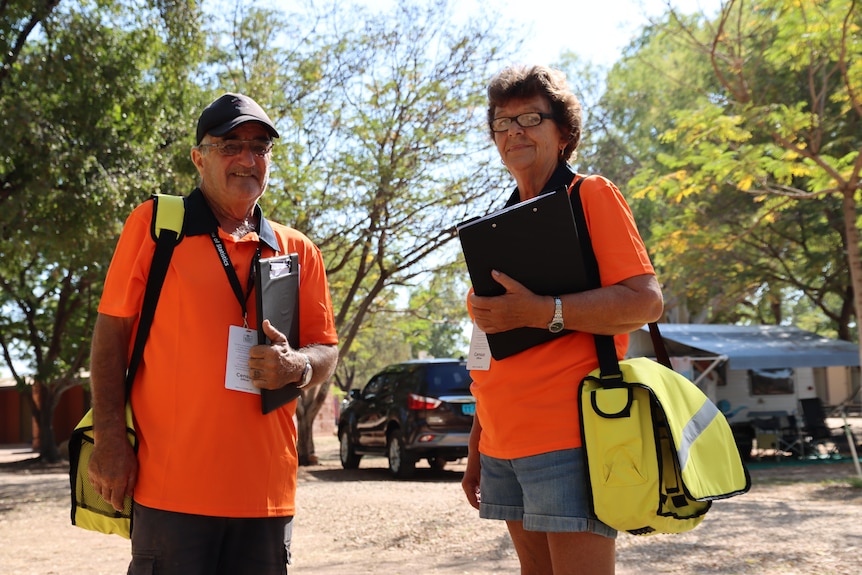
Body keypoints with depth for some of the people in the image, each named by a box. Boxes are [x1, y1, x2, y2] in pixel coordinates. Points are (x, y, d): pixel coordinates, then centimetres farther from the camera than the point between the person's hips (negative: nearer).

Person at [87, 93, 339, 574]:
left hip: (266, 493, 4)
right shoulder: (154, 225, 3)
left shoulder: (298, 251, 12)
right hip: (172, 487, -3)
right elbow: (112, 331, 0)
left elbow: (327, 352, 14)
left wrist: (297, 367, -10)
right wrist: (111, 441, -8)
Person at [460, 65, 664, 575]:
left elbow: (645, 302, -13)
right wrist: (477, 448, 18)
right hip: (505, 447, 7)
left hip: (567, 437, -7)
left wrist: (540, 313, -23)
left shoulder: (592, 195, -1)